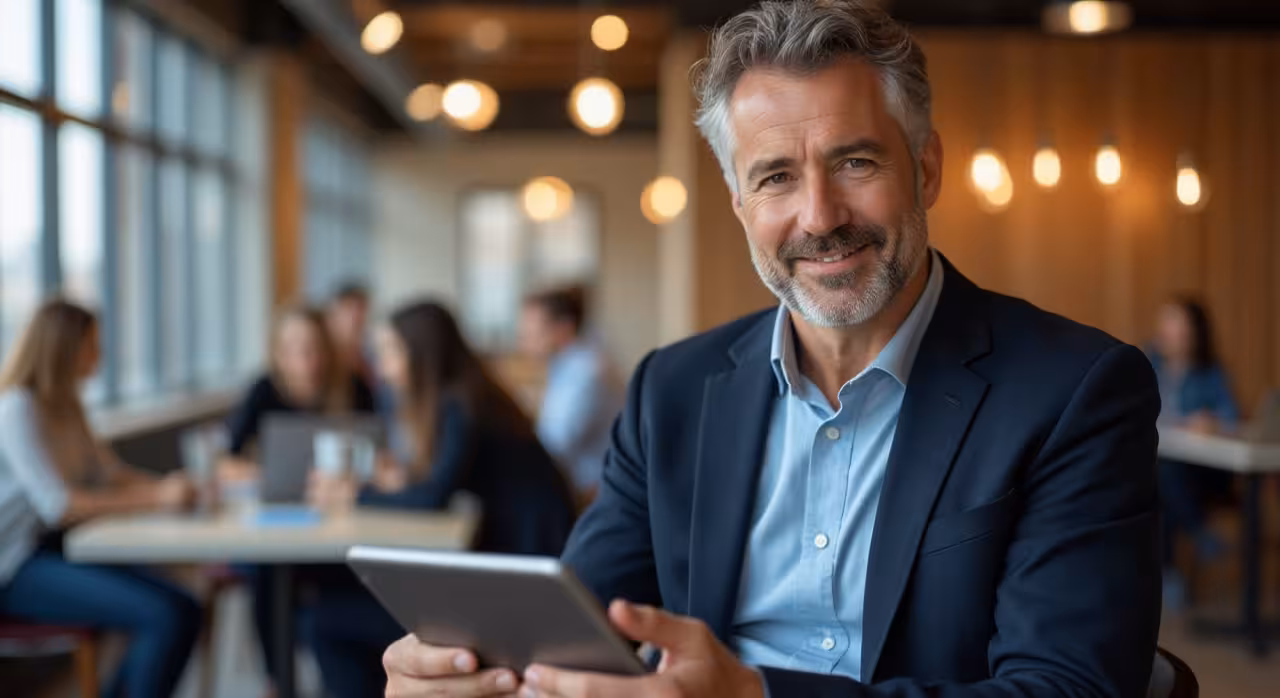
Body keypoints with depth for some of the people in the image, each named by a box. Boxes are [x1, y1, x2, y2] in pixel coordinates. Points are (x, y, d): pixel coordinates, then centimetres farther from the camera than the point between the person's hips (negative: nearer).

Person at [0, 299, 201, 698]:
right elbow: (57, 505, -25)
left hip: (54, 549, 9)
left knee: (185, 611, -7)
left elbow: (109, 473, 11)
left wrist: (165, 485, -8)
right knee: (165, 617, -23)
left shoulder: (64, 405, 13)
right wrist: (156, 499, -26)